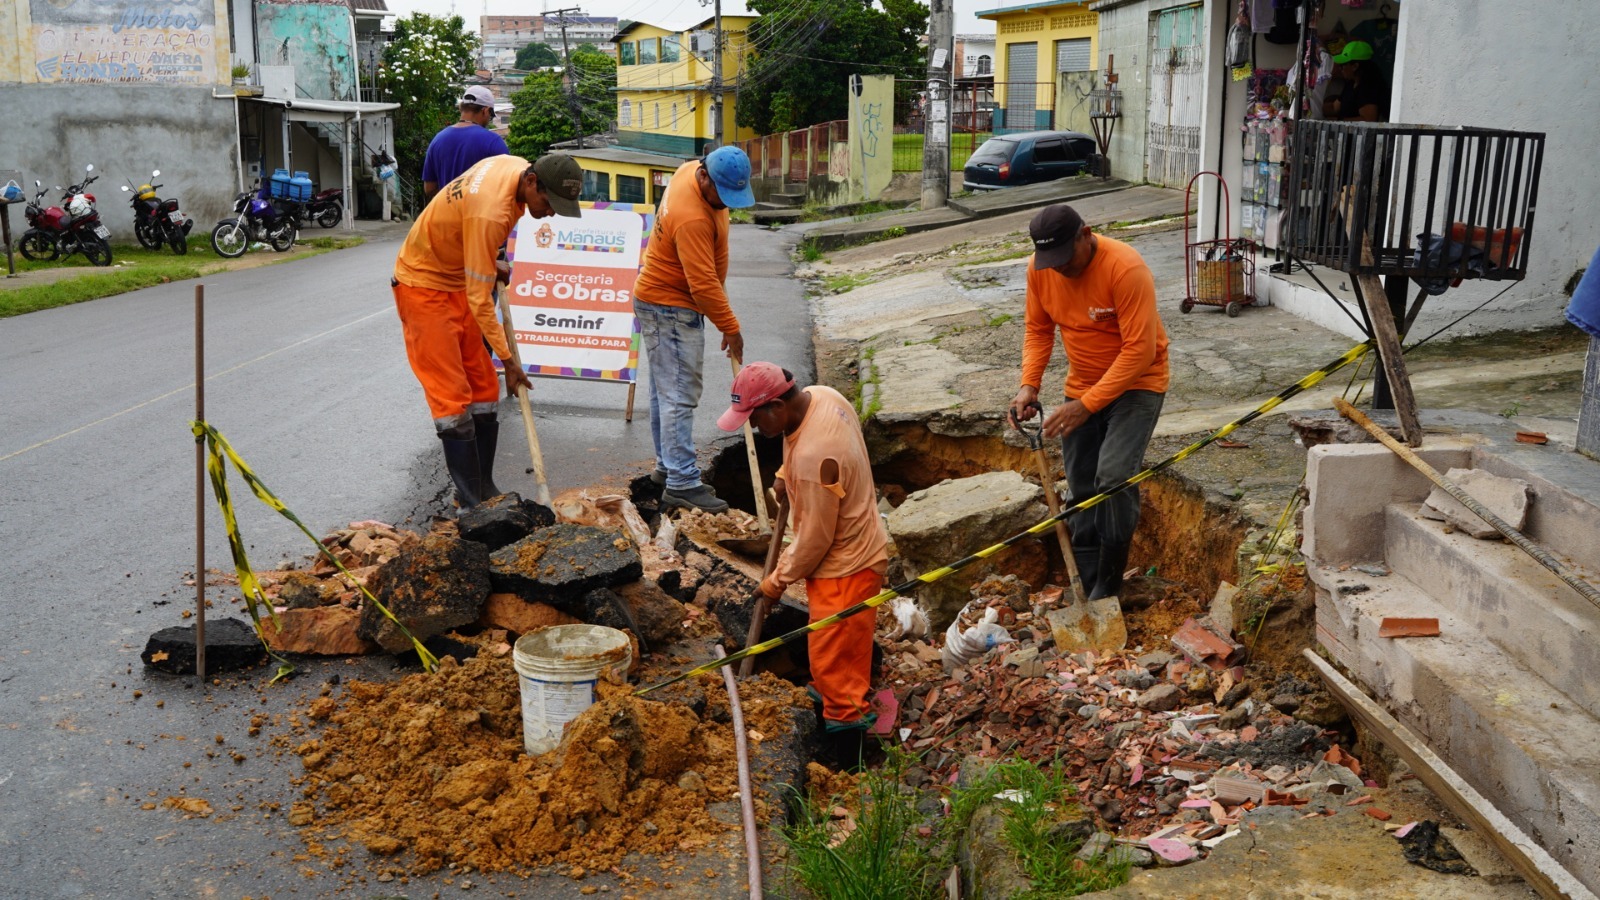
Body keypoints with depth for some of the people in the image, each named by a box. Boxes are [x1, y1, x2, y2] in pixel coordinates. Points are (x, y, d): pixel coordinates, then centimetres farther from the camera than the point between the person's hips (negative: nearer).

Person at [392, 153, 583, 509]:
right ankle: (469, 503, -4)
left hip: (458, 279, 9)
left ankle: (485, 491, 14)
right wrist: (508, 360, -23)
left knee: (484, 388, 7)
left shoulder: (517, 167, -8)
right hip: (424, 283, -9)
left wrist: (492, 265, 3)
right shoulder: (490, 212, -34)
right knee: (453, 397, -9)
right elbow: (480, 299, -28)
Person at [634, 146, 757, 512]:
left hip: (661, 301, 10)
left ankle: (668, 467, 25)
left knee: (665, 390, 16)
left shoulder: (692, 169, 0)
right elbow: (703, 283, -30)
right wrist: (730, 327, -22)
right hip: (670, 308, -10)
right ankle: (681, 485, -9)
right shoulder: (692, 218, -31)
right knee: (679, 395, -10)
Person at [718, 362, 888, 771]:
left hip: (845, 568, -10)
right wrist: (786, 475, 7)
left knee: (836, 666, 0)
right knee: (839, 655, 28)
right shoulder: (820, 395, -8)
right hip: (854, 546, 10)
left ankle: (848, 766, 11)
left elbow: (815, 538, -23)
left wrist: (779, 580, -9)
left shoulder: (814, 456, -35)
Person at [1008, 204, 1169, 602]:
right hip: (1082, 386, 6)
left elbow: (1139, 351, -30)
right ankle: (1086, 590, 20)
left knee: (1114, 477, -22)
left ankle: (1107, 592, -8)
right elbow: (1038, 328, 3)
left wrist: (1086, 405, -31)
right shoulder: (1039, 269, -10)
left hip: (1136, 383, -6)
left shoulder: (1126, 268, -29)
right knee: (1082, 490, 8)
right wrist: (1029, 385, -12)